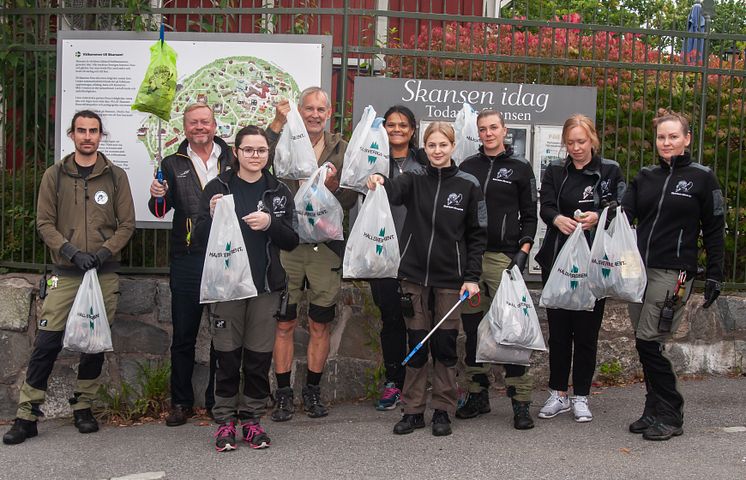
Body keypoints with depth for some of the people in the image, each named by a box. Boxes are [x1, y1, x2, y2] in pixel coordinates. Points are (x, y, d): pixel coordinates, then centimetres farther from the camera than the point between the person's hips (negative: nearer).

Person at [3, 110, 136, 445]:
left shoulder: (115, 176, 6)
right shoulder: (55, 175, 6)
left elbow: (127, 224, 4)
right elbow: (44, 222, 2)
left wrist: (103, 252, -11)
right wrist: (71, 251, -12)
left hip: (105, 273, 1)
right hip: (65, 273, -1)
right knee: (47, 343, -4)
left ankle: (83, 408, 21)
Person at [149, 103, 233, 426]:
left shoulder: (233, 160, 9)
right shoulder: (174, 164, 9)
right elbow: (161, 210, 4)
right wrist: (158, 197, -18)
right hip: (187, 259, 0)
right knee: (184, 335, 5)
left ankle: (218, 400, 19)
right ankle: (181, 402, 16)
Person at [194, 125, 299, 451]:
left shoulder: (278, 191, 9)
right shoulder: (218, 187, 4)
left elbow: (292, 241, 5)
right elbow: (200, 237, 3)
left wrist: (270, 223, -13)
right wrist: (212, 216, -17)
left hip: (266, 285, 2)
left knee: (259, 357, 4)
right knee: (228, 356, 1)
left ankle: (251, 418, 17)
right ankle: (225, 421, 13)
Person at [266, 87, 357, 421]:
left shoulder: (342, 150, 7)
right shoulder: (283, 142, 2)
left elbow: (350, 201, 3)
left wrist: (333, 185, -16)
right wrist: (276, 124, -22)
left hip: (326, 246, 1)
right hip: (287, 244, -1)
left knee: (320, 325, 9)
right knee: (285, 323, 4)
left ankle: (313, 390, 23)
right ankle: (283, 393, 15)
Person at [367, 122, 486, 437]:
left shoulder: (468, 186, 1)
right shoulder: (415, 181, 4)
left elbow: (477, 235, 2)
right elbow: (395, 191, -19)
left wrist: (472, 277, -5)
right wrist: (379, 183, -43)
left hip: (450, 279, -1)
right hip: (415, 275, 1)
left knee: (445, 344, 5)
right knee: (416, 344, 7)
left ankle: (443, 411, 17)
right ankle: (413, 410, 16)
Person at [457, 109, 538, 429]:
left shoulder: (520, 168, 7)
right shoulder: (467, 166, 14)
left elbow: (529, 216, 6)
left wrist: (523, 251, -7)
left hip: (503, 257, -3)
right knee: (472, 328, 7)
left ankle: (521, 402, -2)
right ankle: (478, 395, 18)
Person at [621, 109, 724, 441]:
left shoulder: (702, 178, 1)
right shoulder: (645, 177, 14)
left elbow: (714, 231, 2)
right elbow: (625, 211, 3)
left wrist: (715, 275, -2)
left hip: (674, 273, -5)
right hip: (639, 270, 5)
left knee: (649, 342, -11)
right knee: (645, 344, 7)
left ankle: (670, 416, 1)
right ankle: (655, 411, 19)